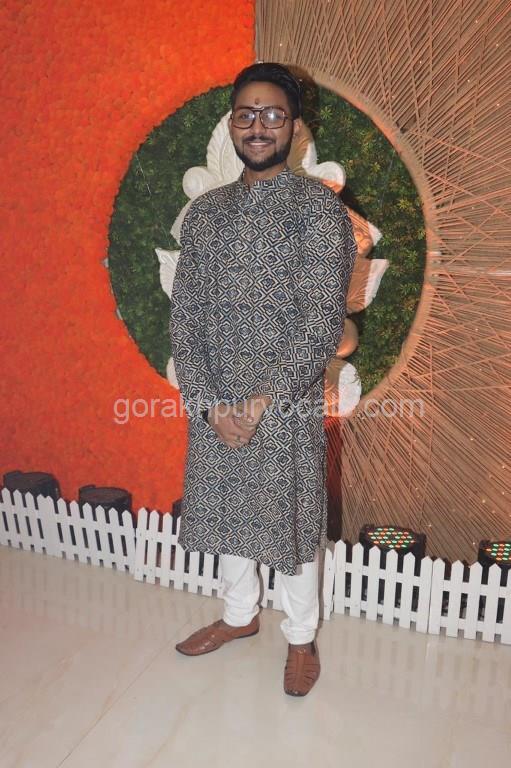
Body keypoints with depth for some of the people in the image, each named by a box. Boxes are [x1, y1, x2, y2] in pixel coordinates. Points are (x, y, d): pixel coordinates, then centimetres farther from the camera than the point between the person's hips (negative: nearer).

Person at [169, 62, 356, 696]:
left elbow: (323, 323, -14)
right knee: (225, 512, 19)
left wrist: (263, 401, -18)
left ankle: (301, 636, 35)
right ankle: (239, 614, 44)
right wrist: (208, 402, -10)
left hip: (288, 405, -4)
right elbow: (183, 315, 2)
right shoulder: (204, 212, 6)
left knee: (291, 522, 10)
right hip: (213, 405, 5)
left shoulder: (319, 208, -8)